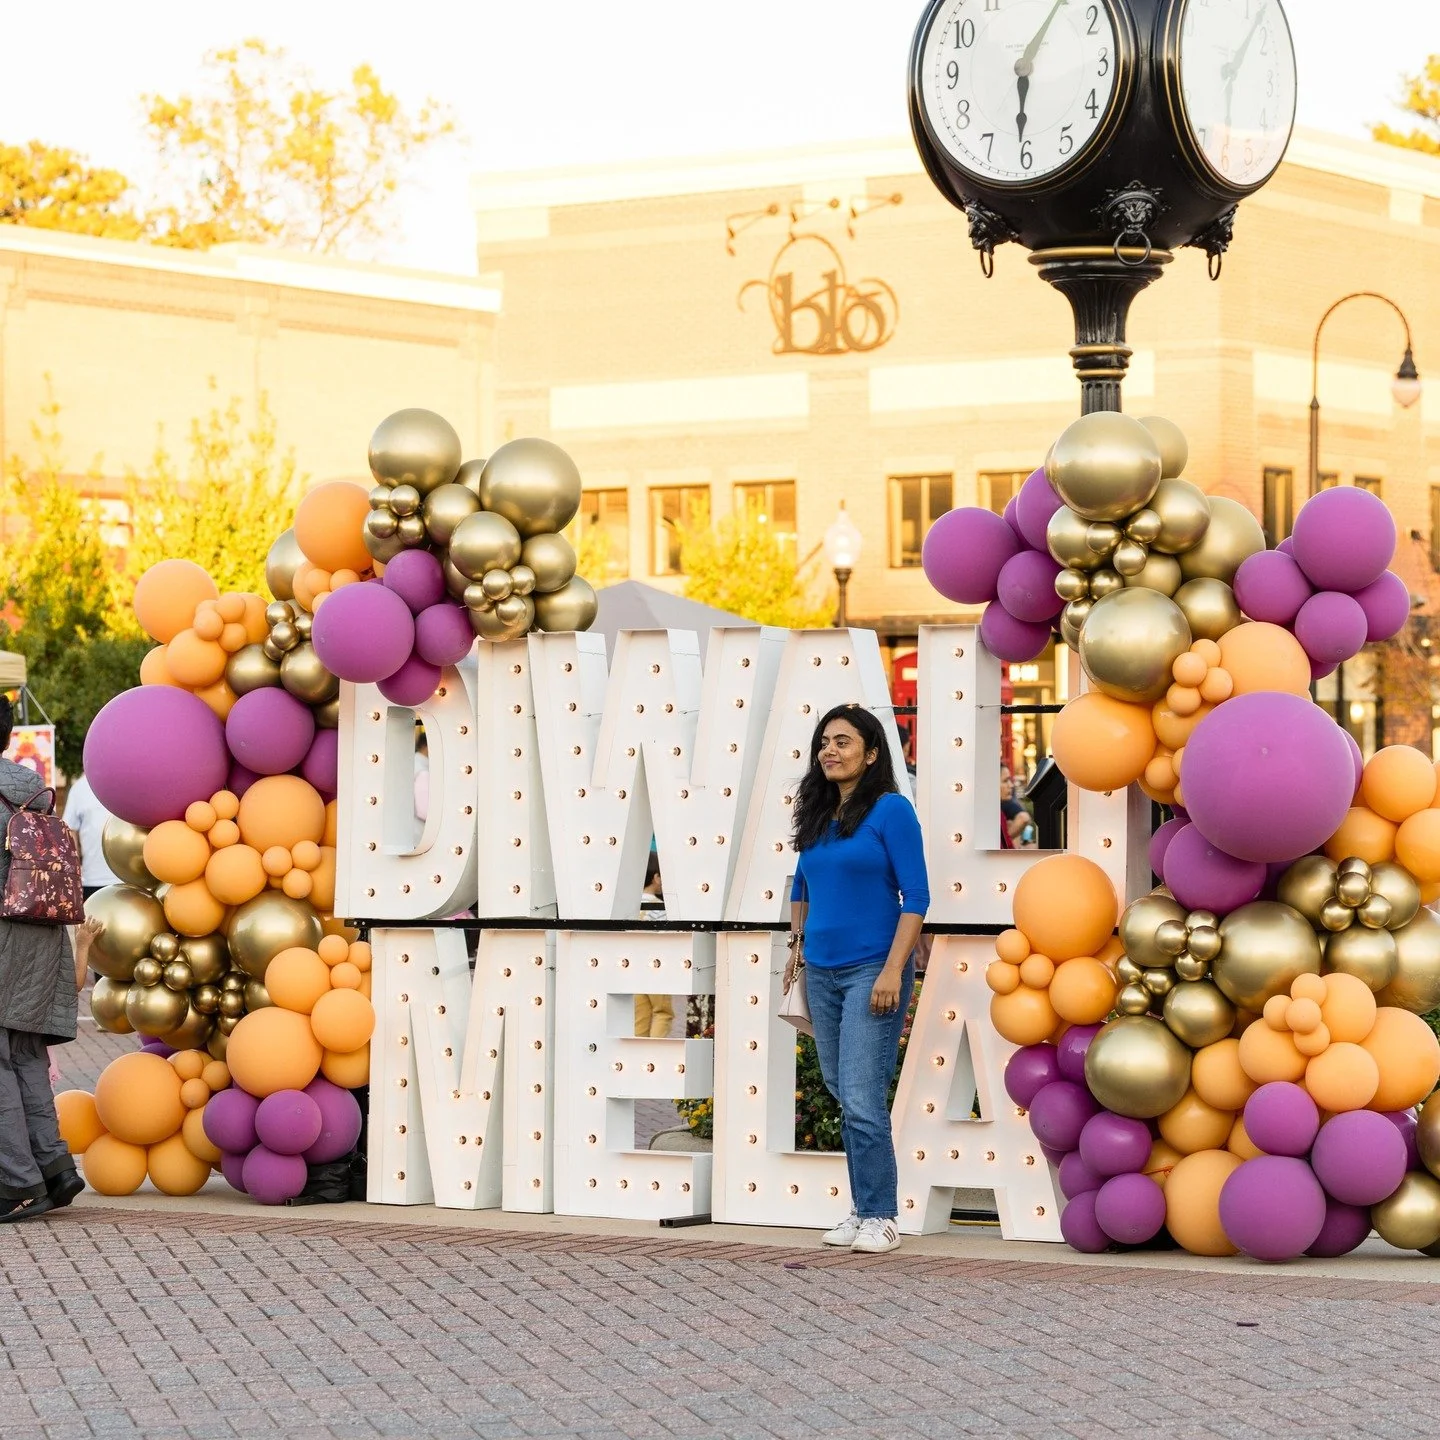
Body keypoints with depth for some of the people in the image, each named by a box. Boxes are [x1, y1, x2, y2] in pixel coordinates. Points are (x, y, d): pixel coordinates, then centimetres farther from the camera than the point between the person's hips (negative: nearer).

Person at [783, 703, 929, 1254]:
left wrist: (894, 970, -19)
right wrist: (797, 944, 21)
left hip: (872, 971, -7)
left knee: (862, 1100, -10)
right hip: (822, 972, 7)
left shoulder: (891, 810, -9)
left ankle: (880, 1218, -2)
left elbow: (915, 896, -13)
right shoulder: (817, 814, 10)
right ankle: (863, 1208, 19)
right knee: (843, 1096, 11)